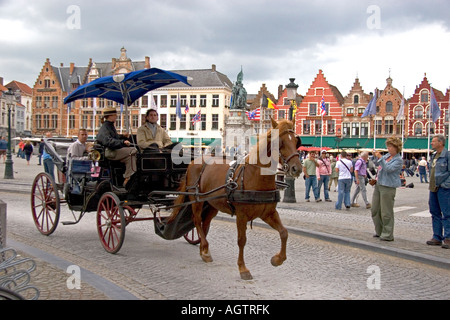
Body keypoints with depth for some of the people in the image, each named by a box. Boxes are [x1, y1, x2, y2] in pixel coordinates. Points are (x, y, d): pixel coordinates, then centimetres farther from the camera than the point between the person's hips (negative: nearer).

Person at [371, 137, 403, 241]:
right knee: (375, 210, 13)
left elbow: (389, 169, -24)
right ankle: (379, 231, 25)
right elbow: (377, 164, 26)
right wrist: (375, 157, 7)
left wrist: (380, 157, -24)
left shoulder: (398, 160, -10)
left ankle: (387, 235, 4)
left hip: (388, 187, -9)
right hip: (378, 185, 9)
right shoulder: (387, 155, 13)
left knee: (386, 212, -5)